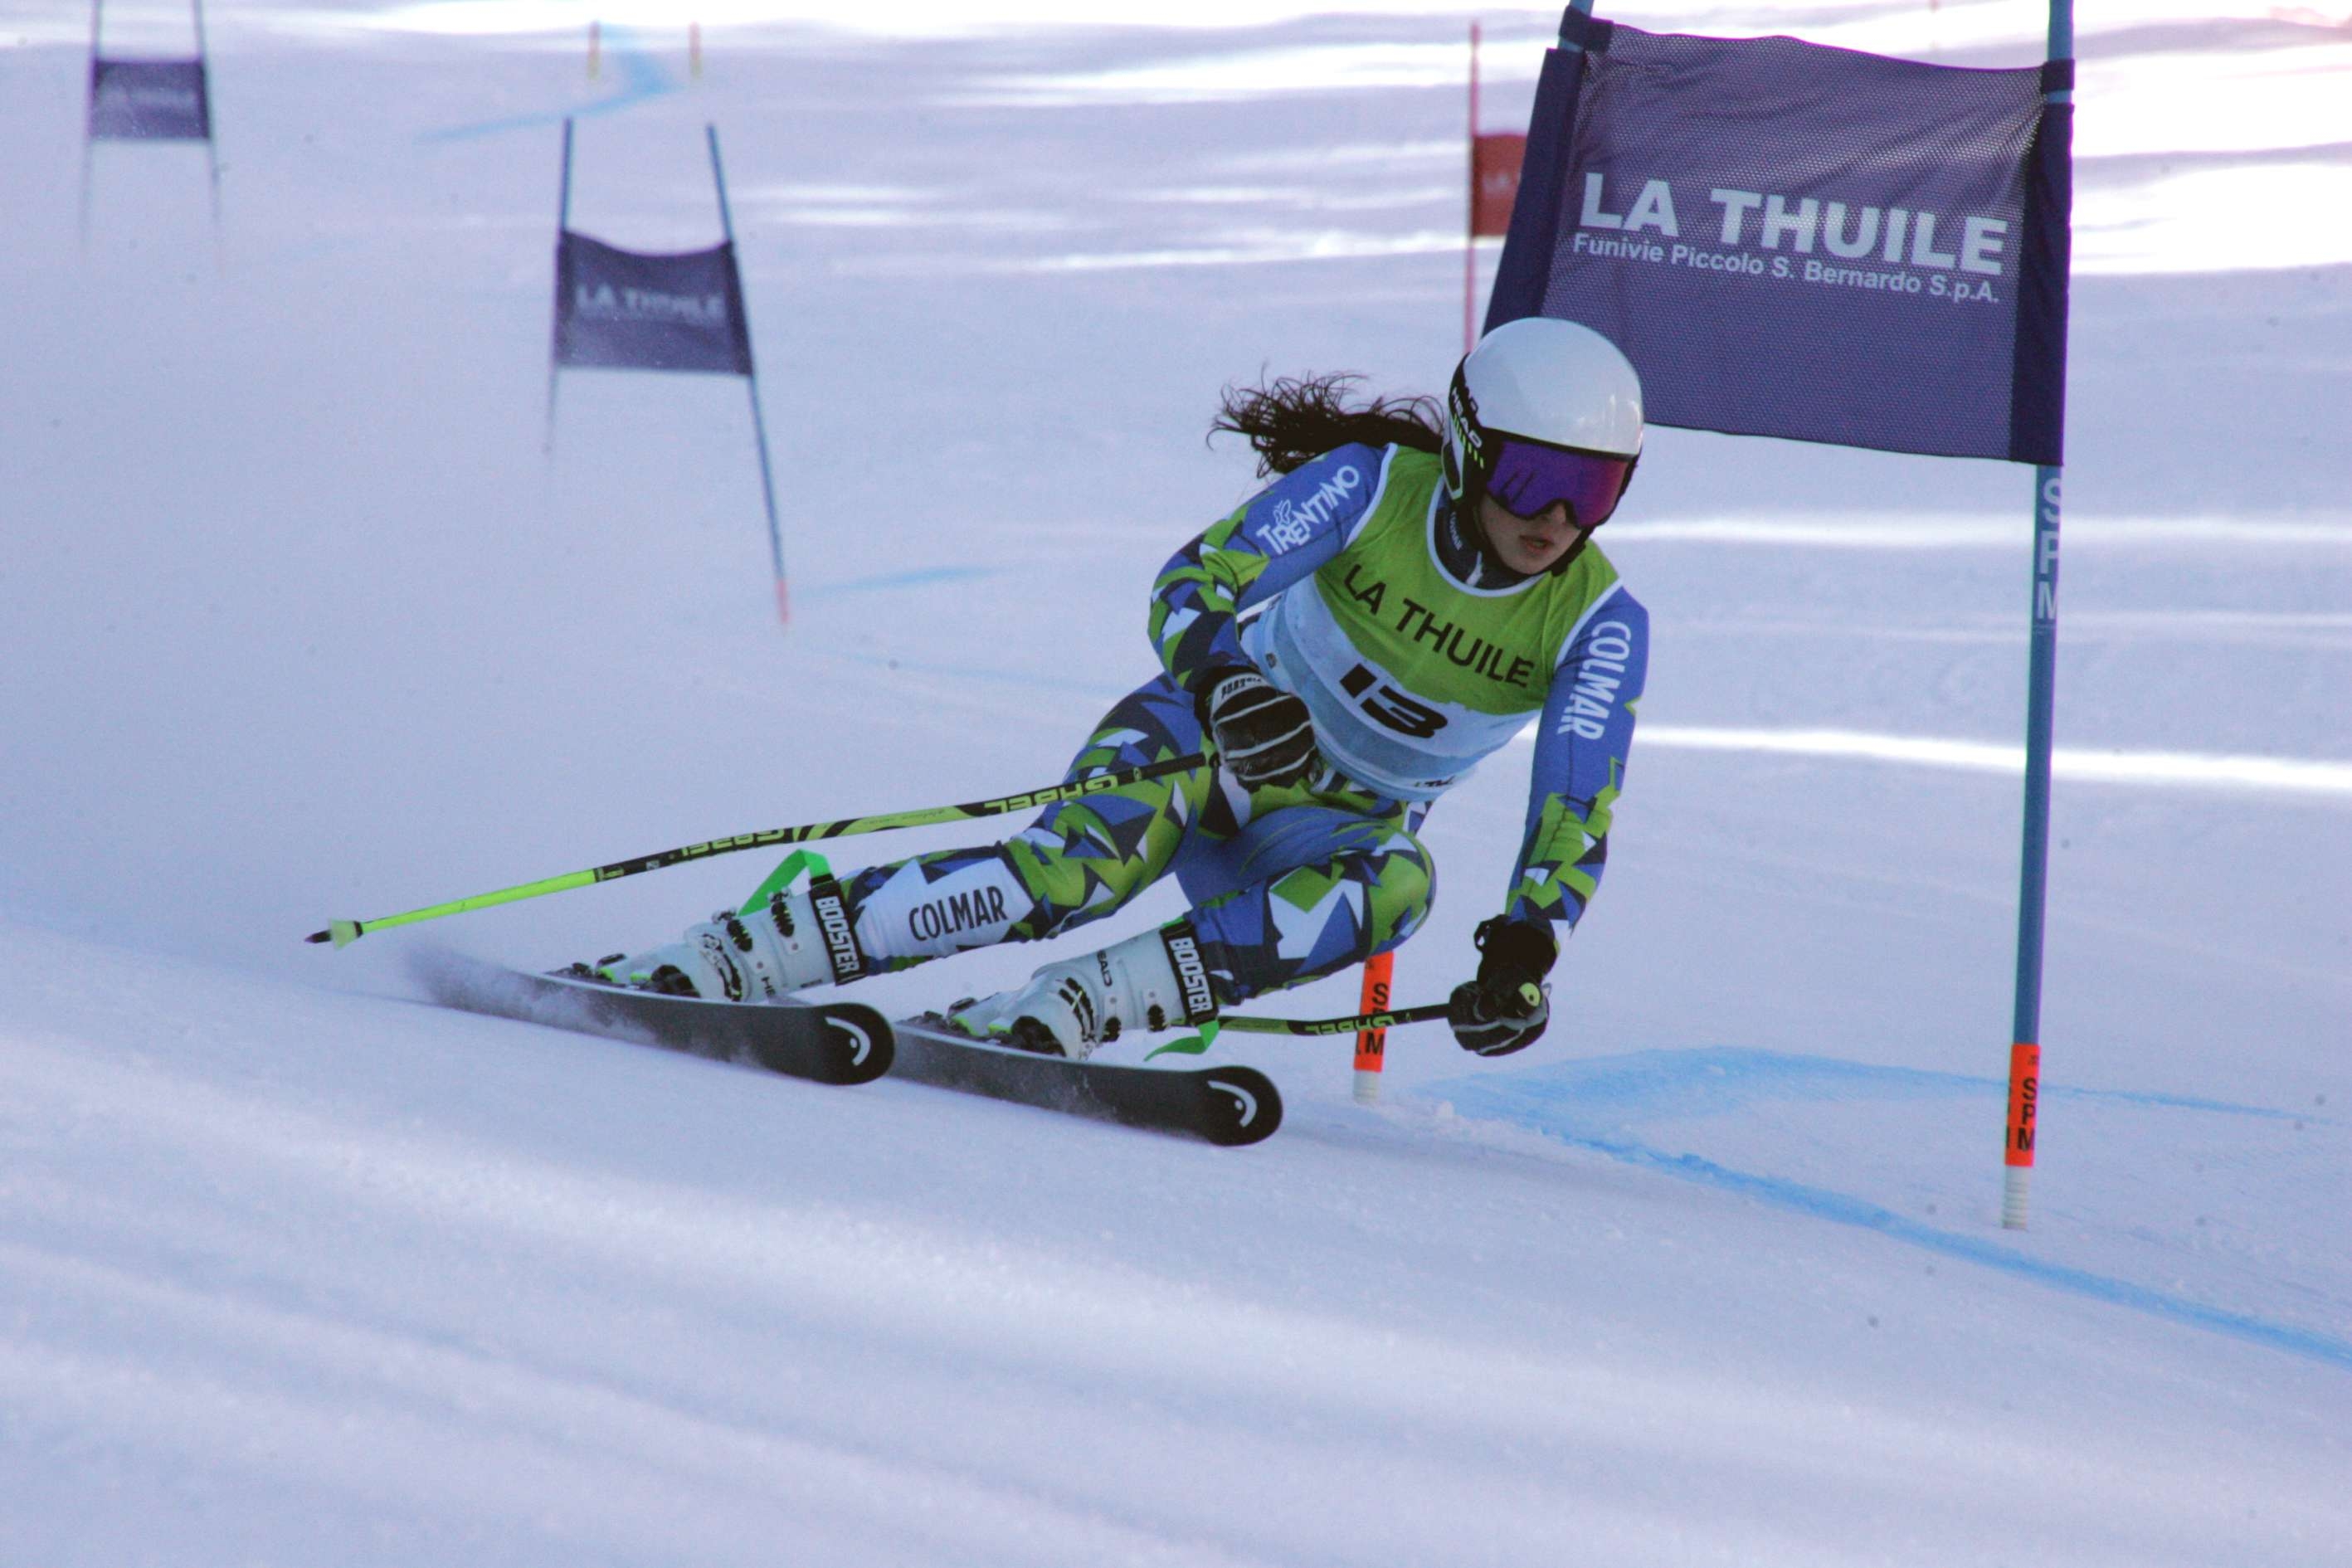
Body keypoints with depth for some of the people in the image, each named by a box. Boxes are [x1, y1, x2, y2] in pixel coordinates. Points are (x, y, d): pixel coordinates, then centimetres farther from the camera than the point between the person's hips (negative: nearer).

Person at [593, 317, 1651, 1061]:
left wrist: (1524, 950, -40)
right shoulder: (1375, 486, -17)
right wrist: (1224, 682, -47)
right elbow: (1191, 586, -24)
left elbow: (1578, 813, -21)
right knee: (1087, 860, -35)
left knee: (1393, 888, -36)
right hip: (1217, 730, -2)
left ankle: (1061, 1012, -39)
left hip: (1337, 820, 2)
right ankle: (730, 956, -36)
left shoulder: (1598, 625, -15)